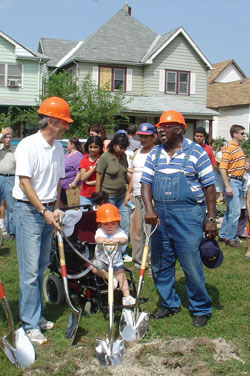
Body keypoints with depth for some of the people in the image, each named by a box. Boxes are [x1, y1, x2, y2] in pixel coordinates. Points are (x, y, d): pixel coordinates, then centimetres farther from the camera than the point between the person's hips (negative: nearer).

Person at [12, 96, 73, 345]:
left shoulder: (58, 148, 9)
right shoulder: (28, 145, -12)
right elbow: (25, 182, -16)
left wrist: (56, 208, 6)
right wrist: (44, 211, -16)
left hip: (48, 211, 7)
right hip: (28, 211, -7)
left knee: (41, 267, 13)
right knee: (30, 270, -5)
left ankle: (36, 315, 25)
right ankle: (30, 325, 3)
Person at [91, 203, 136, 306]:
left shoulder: (119, 232, -7)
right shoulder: (100, 232, -9)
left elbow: (125, 240, -27)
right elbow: (98, 239, -32)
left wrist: (118, 240, -50)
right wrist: (104, 240, -55)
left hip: (116, 262, 1)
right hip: (102, 260, -1)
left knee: (122, 276, -13)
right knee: (94, 268, -28)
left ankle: (127, 296, -6)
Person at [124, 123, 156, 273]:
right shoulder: (137, 153, 19)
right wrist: (128, 193, 16)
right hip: (136, 196, 7)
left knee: (151, 230, -7)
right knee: (135, 229, 9)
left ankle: (152, 263, 0)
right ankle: (137, 260, 20)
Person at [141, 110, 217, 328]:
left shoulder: (196, 152, -4)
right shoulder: (155, 154, 9)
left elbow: (209, 187, -3)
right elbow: (146, 182, 5)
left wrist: (211, 219, -7)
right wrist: (149, 209, -12)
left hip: (188, 215, -5)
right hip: (160, 215, 5)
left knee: (191, 265, -2)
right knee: (160, 265, 12)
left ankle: (201, 310, 18)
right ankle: (170, 304, 31)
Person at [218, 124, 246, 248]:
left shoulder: (239, 148, 14)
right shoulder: (229, 148, -15)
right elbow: (222, 168, -20)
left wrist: (245, 166, 10)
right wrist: (227, 186, -23)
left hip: (239, 181, 9)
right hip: (232, 182, -9)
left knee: (230, 211, 14)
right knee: (235, 211, -7)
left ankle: (223, 235, 24)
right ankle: (230, 238, 6)